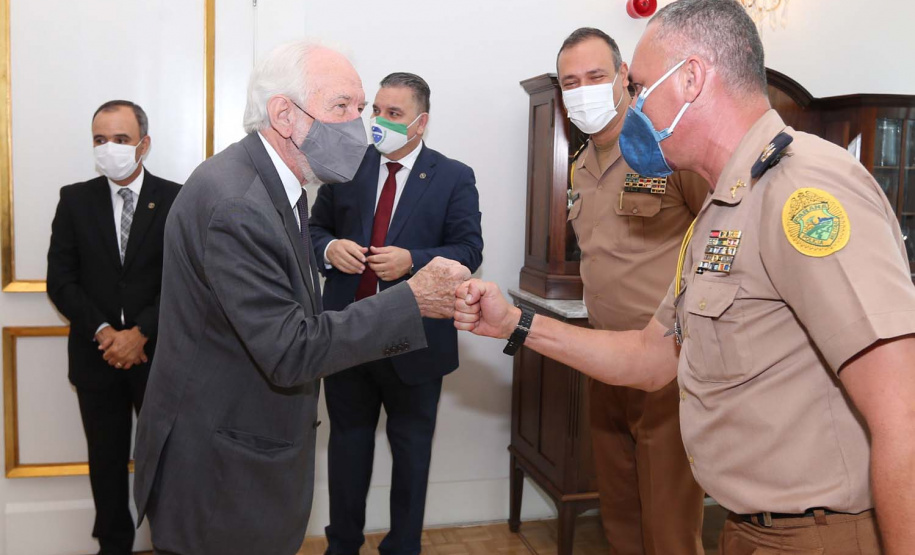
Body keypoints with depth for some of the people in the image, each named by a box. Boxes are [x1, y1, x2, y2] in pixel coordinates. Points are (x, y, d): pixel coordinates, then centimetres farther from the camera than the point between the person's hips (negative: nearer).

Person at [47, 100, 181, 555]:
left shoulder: (176, 200, -3)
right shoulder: (74, 199, 4)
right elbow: (59, 281, 0)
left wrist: (140, 334, -15)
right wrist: (102, 332, -12)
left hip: (158, 354, -2)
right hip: (96, 354, 2)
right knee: (106, 461, 13)